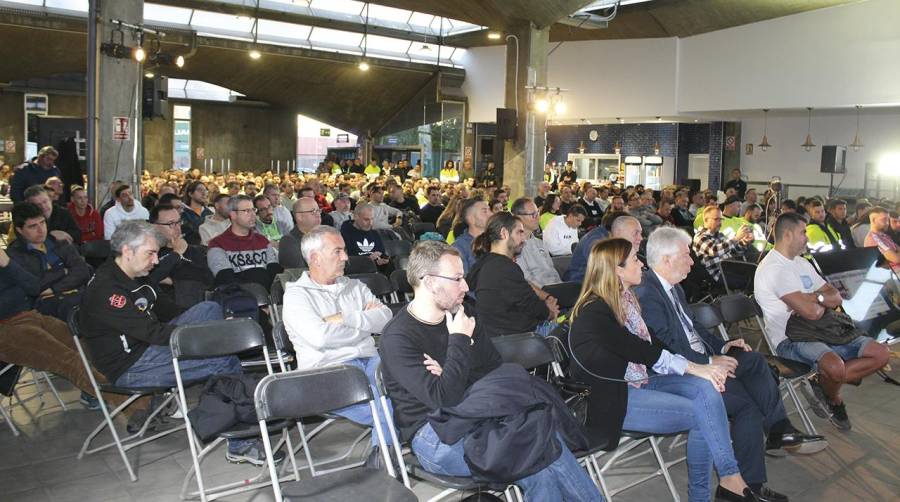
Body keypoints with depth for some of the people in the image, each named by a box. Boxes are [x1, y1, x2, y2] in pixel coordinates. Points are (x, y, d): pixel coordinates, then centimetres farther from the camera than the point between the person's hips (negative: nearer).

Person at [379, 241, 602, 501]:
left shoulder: (459, 316, 10)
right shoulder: (397, 339, -13)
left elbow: (496, 371, 11)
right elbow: (443, 399, -22)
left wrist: (451, 377, -7)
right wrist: (459, 341, -15)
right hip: (432, 436, -6)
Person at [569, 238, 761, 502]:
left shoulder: (626, 299, 11)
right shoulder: (594, 311, -17)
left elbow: (650, 347, 5)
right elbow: (638, 350, -20)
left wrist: (704, 367, -8)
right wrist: (693, 367, -15)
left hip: (639, 381, 8)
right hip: (611, 398, -8)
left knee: (705, 387, -15)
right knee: (702, 414, -17)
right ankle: (730, 479, -4)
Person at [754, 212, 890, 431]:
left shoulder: (801, 262, 18)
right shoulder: (773, 268, -16)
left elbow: (836, 297, 13)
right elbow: (811, 312, -24)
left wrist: (815, 298, -10)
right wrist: (824, 302, 0)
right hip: (790, 339, -9)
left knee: (880, 353, -2)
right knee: (835, 366, -36)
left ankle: (824, 383, 4)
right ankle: (834, 401, 0)